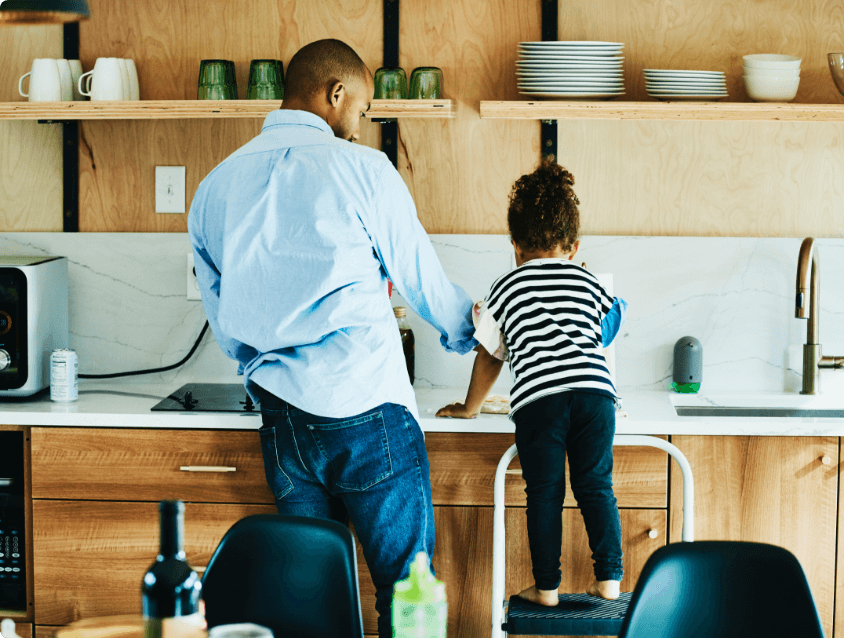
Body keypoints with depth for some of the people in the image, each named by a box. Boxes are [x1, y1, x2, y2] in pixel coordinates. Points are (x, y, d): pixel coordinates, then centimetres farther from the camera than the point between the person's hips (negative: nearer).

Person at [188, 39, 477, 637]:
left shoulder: (216, 185, 11)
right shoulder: (361, 168, -4)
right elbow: (422, 280, 7)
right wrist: (471, 328, 26)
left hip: (280, 419, 5)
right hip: (367, 408, -5)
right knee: (406, 585, 2)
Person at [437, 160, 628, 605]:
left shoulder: (506, 289, 17)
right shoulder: (588, 283, 21)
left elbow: (489, 356, 23)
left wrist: (470, 407, 35)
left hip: (538, 398, -2)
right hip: (594, 391, 2)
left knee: (544, 493, 6)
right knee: (596, 488, 11)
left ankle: (546, 588, 8)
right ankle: (609, 579, 11)